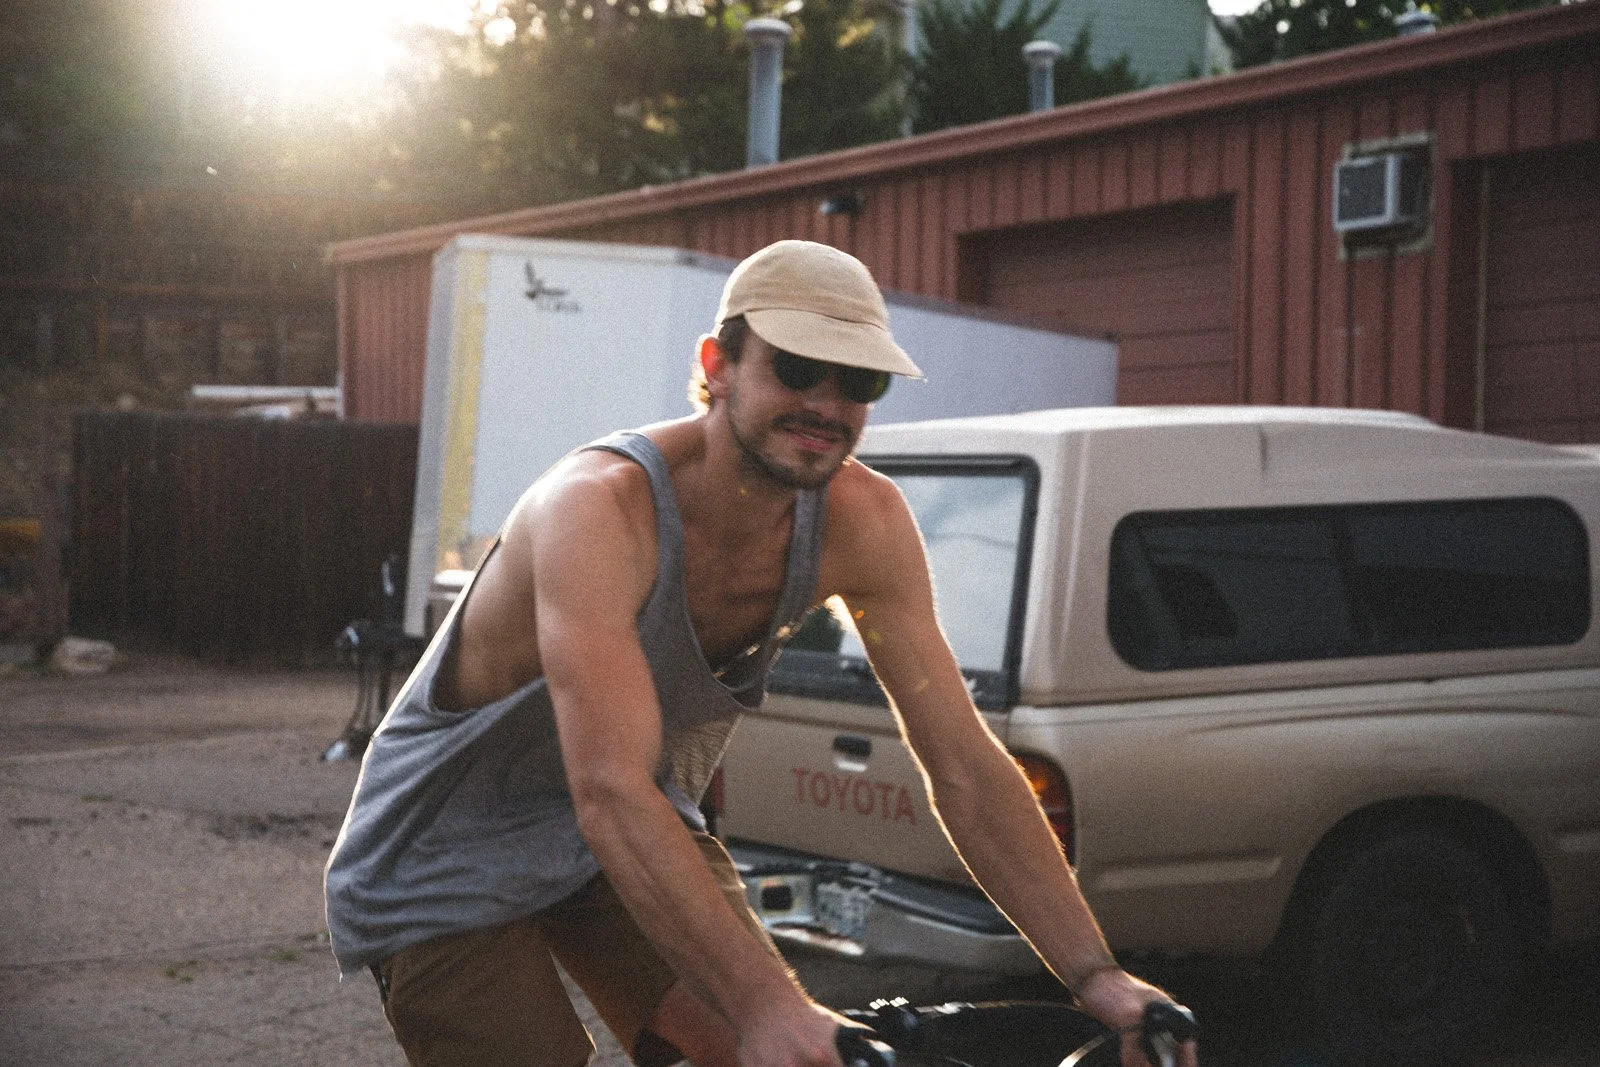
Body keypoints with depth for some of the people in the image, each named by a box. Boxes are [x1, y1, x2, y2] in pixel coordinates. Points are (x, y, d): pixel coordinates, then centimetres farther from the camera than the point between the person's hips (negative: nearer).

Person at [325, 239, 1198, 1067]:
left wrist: (1094, 975, -25)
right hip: (450, 855, -5)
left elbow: (965, 765, -16)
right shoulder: (597, 508, -34)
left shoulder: (861, 520, -16)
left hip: (642, 831, 6)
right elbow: (610, 795, -45)